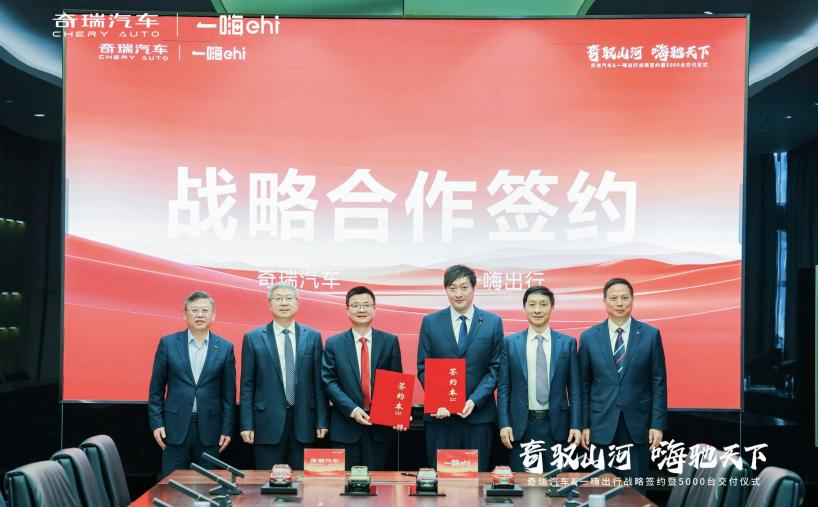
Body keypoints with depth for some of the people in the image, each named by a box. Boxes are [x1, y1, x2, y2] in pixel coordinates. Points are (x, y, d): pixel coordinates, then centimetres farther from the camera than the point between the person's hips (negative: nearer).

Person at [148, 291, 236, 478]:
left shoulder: (225, 348, 3)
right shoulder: (168, 343, 2)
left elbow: (228, 393, 5)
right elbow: (156, 388, 5)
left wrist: (227, 429, 1)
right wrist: (156, 422, -1)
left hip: (209, 429, 0)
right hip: (175, 427, 0)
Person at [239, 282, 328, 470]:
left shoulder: (312, 336, 6)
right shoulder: (253, 338, 3)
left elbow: (318, 382, 6)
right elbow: (247, 385, 2)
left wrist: (322, 421, 2)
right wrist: (246, 425, -3)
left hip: (304, 423, 1)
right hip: (268, 422, -1)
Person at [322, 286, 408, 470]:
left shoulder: (390, 341, 5)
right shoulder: (334, 344, 4)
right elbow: (329, 381, -2)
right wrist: (352, 410, -15)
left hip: (381, 425, 1)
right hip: (345, 426, -1)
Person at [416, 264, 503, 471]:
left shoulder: (493, 322, 4)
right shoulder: (430, 322, 5)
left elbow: (495, 368, 2)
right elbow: (423, 368, 4)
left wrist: (474, 400, -11)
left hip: (479, 414, 0)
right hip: (440, 414, 0)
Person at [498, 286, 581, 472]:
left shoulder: (568, 343, 4)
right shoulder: (510, 343, 4)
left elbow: (574, 389, 5)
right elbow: (503, 388, 4)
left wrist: (576, 425, -1)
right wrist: (504, 424, -3)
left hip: (556, 426, 0)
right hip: (521, 426, 0)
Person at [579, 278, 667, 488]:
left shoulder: (650, 335, 1)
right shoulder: (589, 337, 3)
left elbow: (658, 383, 1)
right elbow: (583, 385, 5)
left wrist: (658, 424, -3)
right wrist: (583, 424, 1)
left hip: (637, 425, 0)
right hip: (602, 425, 1)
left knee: (635, 490, 4)